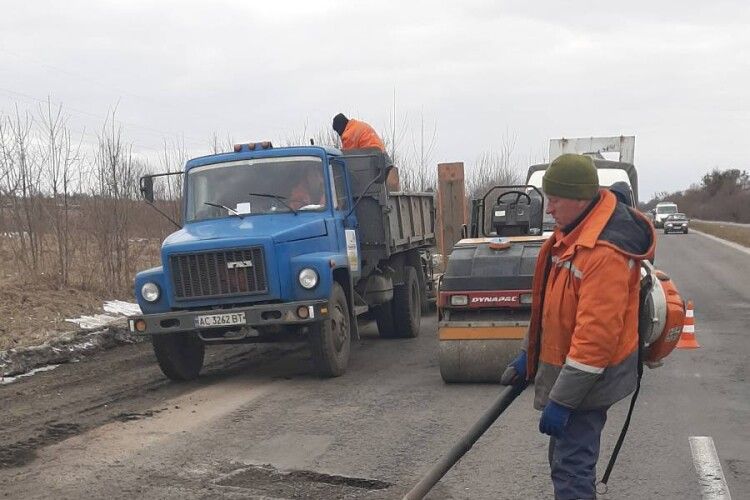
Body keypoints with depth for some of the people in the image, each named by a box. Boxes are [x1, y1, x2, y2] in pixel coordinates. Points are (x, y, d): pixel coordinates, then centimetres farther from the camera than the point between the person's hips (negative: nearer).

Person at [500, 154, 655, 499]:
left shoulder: (606, 251, -27)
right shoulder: (574, 231, 6)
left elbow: (596, 334, -29)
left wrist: (562, 400, -26)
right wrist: (529, 355, 20)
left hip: (586, 377, -10)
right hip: (561, 363, 10)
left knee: (570, 468, -8)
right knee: (564, 455, 20)